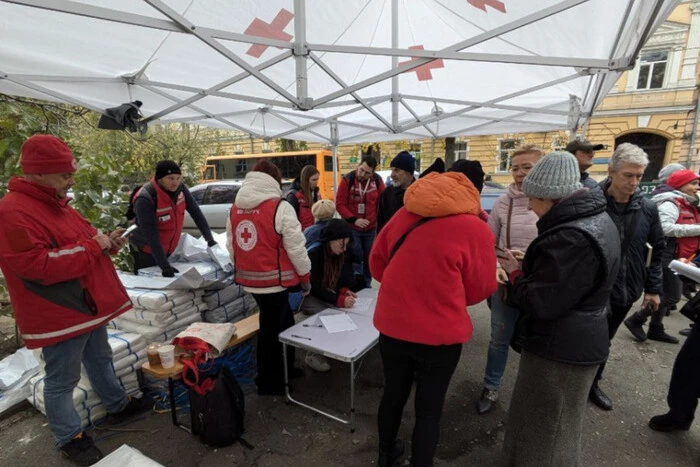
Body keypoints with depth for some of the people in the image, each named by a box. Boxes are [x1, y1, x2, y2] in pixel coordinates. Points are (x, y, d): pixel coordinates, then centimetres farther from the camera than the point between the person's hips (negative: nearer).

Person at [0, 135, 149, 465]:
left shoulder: (55, 203, 9)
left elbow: (81, 240, 17)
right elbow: (39, 266, -29)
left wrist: (107, 242, -3)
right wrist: (94, 245, -23)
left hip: (88, 305, 10)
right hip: (58, 315, -10)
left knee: (100, 359, 24)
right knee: (62, 380, 9)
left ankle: (118, 405, 43)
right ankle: (69, 439, 28)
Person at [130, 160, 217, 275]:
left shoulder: (180, 189, -12)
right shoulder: (145, 199, -28)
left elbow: (196, 212, -7)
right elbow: (151, 235, -30)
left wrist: (209, 239, -12)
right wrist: (165, 267, -34)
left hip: (169, 250, 6)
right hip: (146, 252, -6)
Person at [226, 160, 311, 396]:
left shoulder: (235, 208, 6)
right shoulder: (280, 207, -16)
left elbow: (230, 245, 13)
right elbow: (295, 248, -14)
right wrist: (305, 276, -1)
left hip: (249, 278, 7)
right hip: (274, 279, -7)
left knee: (284, 323, 23)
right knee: (272, 329, 9)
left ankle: (285, 369, 38)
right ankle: (269, 382, 27)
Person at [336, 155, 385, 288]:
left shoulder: (377, 181, -6)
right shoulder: (347, 180, -11)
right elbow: (339, 204, -11)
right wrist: (354, 219, -20)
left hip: (371, 228, 3)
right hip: (351, 228, -2)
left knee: (369, 258, 12)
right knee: (356, 255, -5)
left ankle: (367, 285, 29)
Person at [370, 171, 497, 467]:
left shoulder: (405, 213, -2)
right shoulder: (476, 229, -13)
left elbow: (377, 263, 7)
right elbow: (479, 290, -2)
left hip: (392, 326, 5)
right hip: (439, 334, -4)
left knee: (393, 395, 24)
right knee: (429, 408, 17)